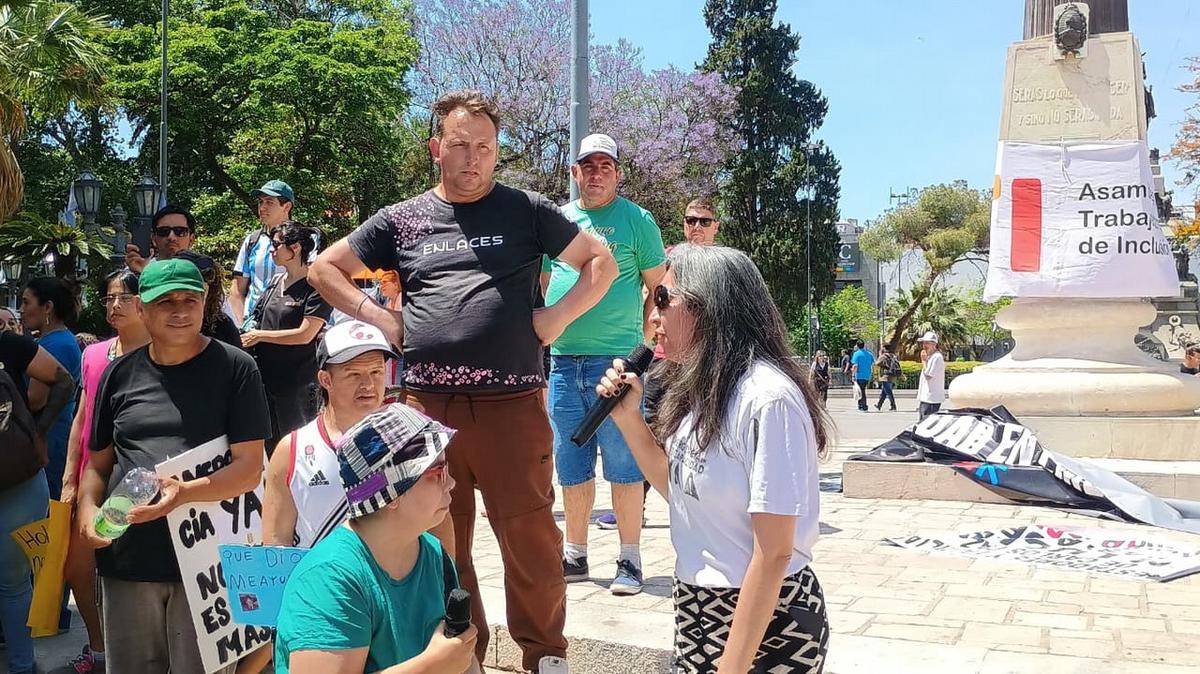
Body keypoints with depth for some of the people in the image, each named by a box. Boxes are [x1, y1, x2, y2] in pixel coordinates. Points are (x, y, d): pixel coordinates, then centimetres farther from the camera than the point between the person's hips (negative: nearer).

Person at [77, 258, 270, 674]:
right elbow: (98, 464, 16)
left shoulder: (235, 368, -3)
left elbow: (249, 467, -9)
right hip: (126, 559, 4)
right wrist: (88, 509, -4)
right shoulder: (121, 373, 8)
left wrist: (183, 492, -24)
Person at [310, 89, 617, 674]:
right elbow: (325, 268, 18)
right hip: (426, 405, 2)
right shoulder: (402, 220, 11)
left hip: (512, 403, -2)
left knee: (529, 535, 2)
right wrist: (381, 322, 6)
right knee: (438, 539, 10)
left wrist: (556, 318, 0)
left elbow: (601, 262, 11)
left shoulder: (527, 210, 7)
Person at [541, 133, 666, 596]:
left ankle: (629, 561, 10)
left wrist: (643, 341, -5)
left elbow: (660, 287, 2)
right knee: (571, 467, 11)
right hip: (561, 360, 4)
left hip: (616, 358, -4)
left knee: (624, 465, 0)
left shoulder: (636, 219, 2)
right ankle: (575, 555, 23)